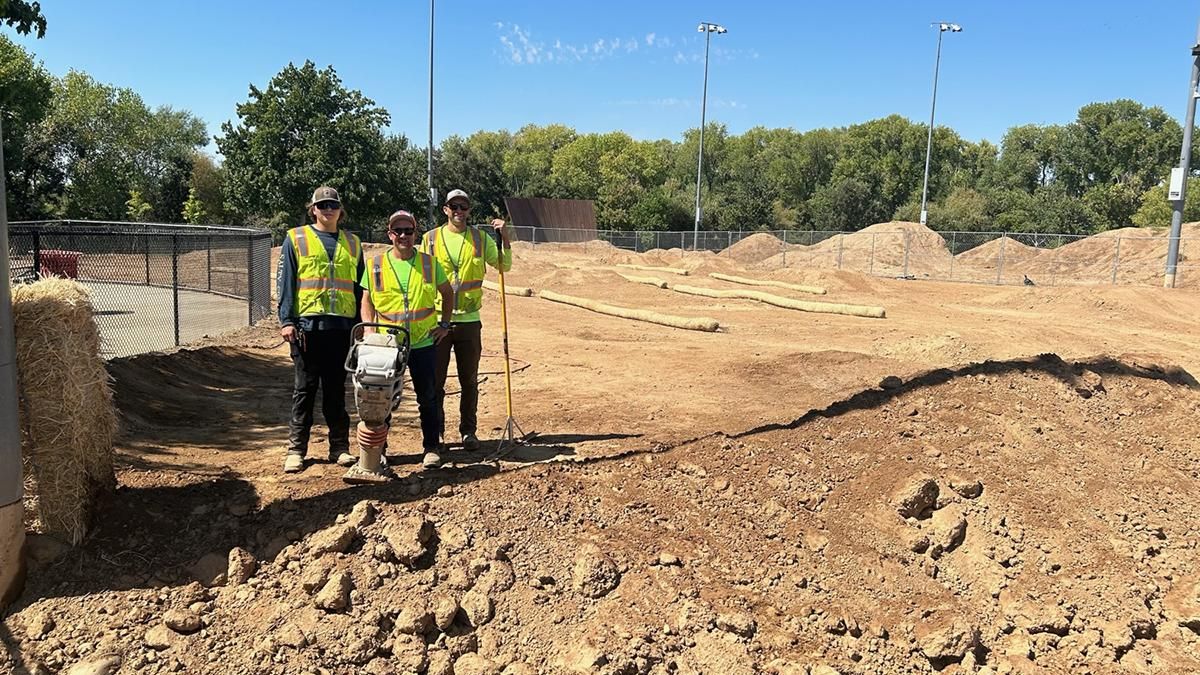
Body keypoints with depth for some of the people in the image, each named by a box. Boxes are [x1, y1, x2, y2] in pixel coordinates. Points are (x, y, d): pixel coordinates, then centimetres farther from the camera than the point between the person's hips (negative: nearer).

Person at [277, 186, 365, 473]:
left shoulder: (352, 243, 15)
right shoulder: (296, 239, 6)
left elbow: (359, 287, 16)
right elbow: (286, 282, 1)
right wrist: (286, 320, -9)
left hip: (342, 326, 2)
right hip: (306, 324, -2)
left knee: (336, 388, 8)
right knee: (305, 388, 1)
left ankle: (339, 446, 15)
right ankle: (296, 449, 7)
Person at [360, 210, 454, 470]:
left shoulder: (429, 263, 3)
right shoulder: (375, 265, 2)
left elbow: (447, 293, 14)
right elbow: (367, 300, 8)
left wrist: (444, 324, 7)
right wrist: (369, 330, -5)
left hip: (424, 342, 0)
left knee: (428, 398, 7)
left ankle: (432, 448, 19)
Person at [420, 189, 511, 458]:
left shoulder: (480, 238, 6)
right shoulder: (431, 239, 4)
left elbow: (504, 266, 4)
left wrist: (505, 237, -9)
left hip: (469, 321, 1)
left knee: (469, 381, 8)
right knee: (435, 380, 5)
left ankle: (468, 431, 20)